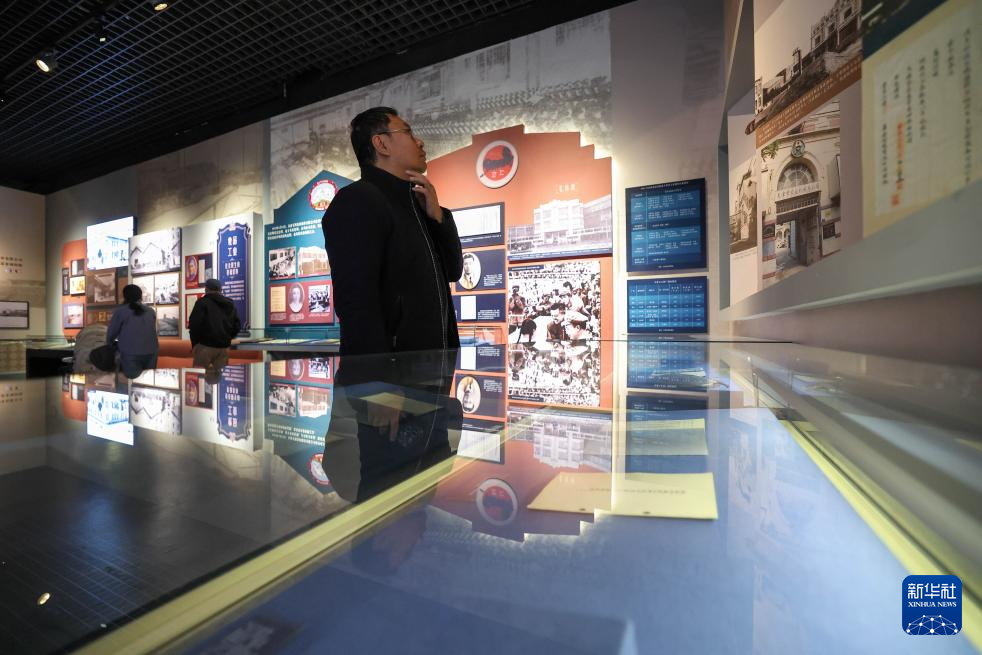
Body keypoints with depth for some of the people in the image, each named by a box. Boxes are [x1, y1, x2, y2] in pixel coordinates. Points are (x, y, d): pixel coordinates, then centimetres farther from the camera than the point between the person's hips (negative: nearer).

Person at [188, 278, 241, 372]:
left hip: (205, 345, -5)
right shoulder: (230, 304, 14)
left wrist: (194, 343, 0)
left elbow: (194, 324, -10)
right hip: (224, 347, 5)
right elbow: (237, 326, 13)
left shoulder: (202, 302, -3)